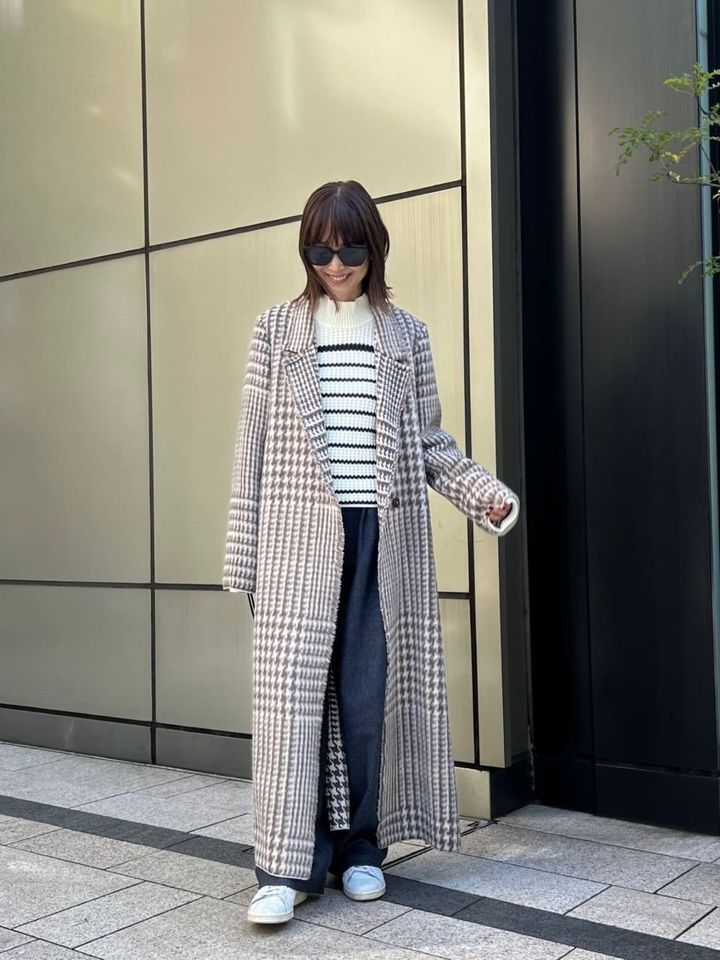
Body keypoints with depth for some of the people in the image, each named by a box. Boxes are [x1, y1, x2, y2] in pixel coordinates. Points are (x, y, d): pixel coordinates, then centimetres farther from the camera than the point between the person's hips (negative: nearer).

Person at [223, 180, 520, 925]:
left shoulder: (406, 334, 10)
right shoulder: (277, 329, 7)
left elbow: (429, 442, 11)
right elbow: (253, 445, 5)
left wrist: (487, 493, -5)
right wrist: (241, 552, 1)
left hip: (384, 534, 1)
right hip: (301, 536, -1)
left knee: (370, 692, 4)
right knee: (292, 689, -5)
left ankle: (360, 847, 19)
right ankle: (288, 864, 3)